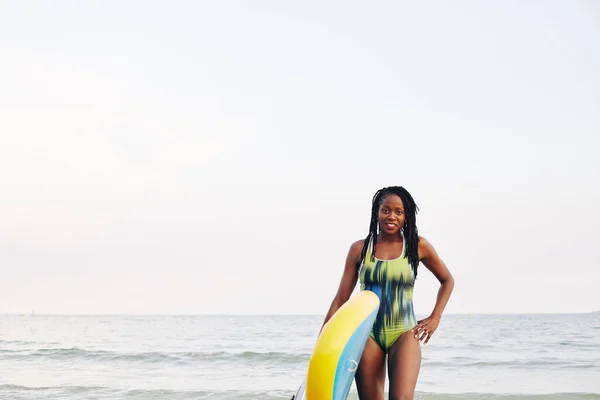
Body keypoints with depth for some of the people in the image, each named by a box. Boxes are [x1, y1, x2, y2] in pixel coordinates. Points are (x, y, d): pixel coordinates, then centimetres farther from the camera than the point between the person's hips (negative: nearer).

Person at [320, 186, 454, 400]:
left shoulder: (418, 246, 1)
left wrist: (435, 318, 5)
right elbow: (340, 299, 6)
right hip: (368, 334, 1)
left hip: (404, 334, -1)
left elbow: (447, 280, 17)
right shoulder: (359, 249, 3)